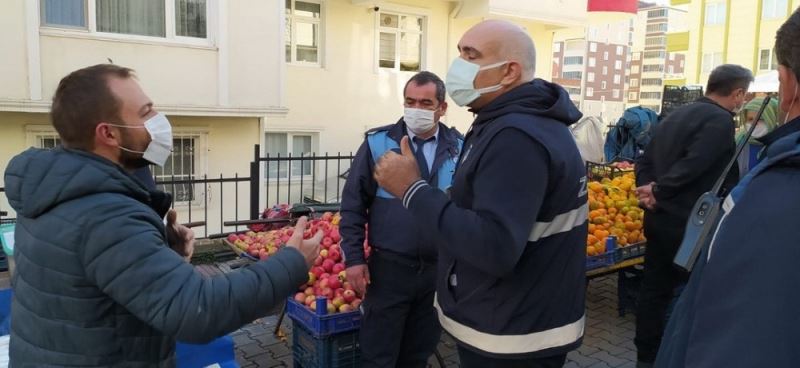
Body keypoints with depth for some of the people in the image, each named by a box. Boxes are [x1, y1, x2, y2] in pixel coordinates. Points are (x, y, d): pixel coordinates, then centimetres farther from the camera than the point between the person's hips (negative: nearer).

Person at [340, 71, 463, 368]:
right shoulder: (377, 143, -4)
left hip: (439, 270, 2)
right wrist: (354, 258, -7)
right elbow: (353, 205, -1)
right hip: (389, 268, -2)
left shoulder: (458, 148, 2)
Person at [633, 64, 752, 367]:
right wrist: (658, 192, -15)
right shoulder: (720, 120, -14)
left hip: (660, 219, 9)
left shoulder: (676, 115, 13)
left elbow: (645, 161, 10)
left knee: (655, 288, 13)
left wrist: (649, 189, -4)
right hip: (691, 224, -8)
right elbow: (692, 166, -26)